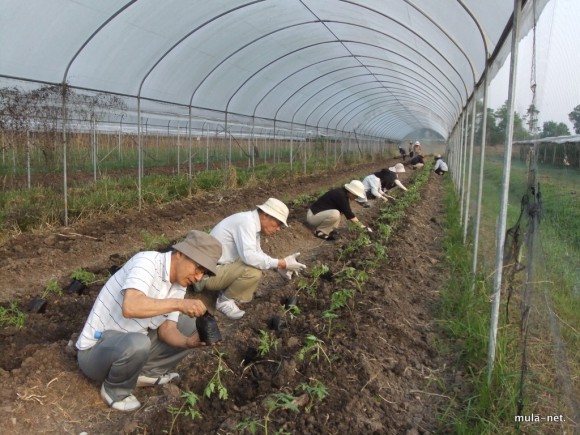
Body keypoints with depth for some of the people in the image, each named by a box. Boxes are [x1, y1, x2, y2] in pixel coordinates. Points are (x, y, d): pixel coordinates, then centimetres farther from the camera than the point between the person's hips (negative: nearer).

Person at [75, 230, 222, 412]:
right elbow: (130, 307, -42)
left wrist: (188, 342, -26)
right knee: (137, 343, -38)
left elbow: (166, 328, -7)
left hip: (131, 343, 7)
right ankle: (115, 390, -6)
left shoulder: (179, 285, -1)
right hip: (96, 349, -7)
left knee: (189, 325, 1)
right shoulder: (147, 261, -26)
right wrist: (178, 304, -40)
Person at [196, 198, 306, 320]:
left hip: (221, 267, 10)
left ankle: (223, 290, 14)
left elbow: (256, 252, 17)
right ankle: (225, 300, -3)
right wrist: (282, 263, -28)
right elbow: (248, 256, -34)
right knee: (254, 271, -25)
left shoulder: (253, 223, 5)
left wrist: (279, 266, 3)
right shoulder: (246, 222, -23)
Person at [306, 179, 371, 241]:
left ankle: (329, 230, 7)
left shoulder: (343, 192, 4)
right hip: (312, 216, -10)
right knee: (335, 214, -33)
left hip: (318, 213, 10)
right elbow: (349, 215, -23)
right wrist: (363, 227, -17)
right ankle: (319, 231, -10)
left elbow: (348, 212, 13)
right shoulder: (341, 196, -24)